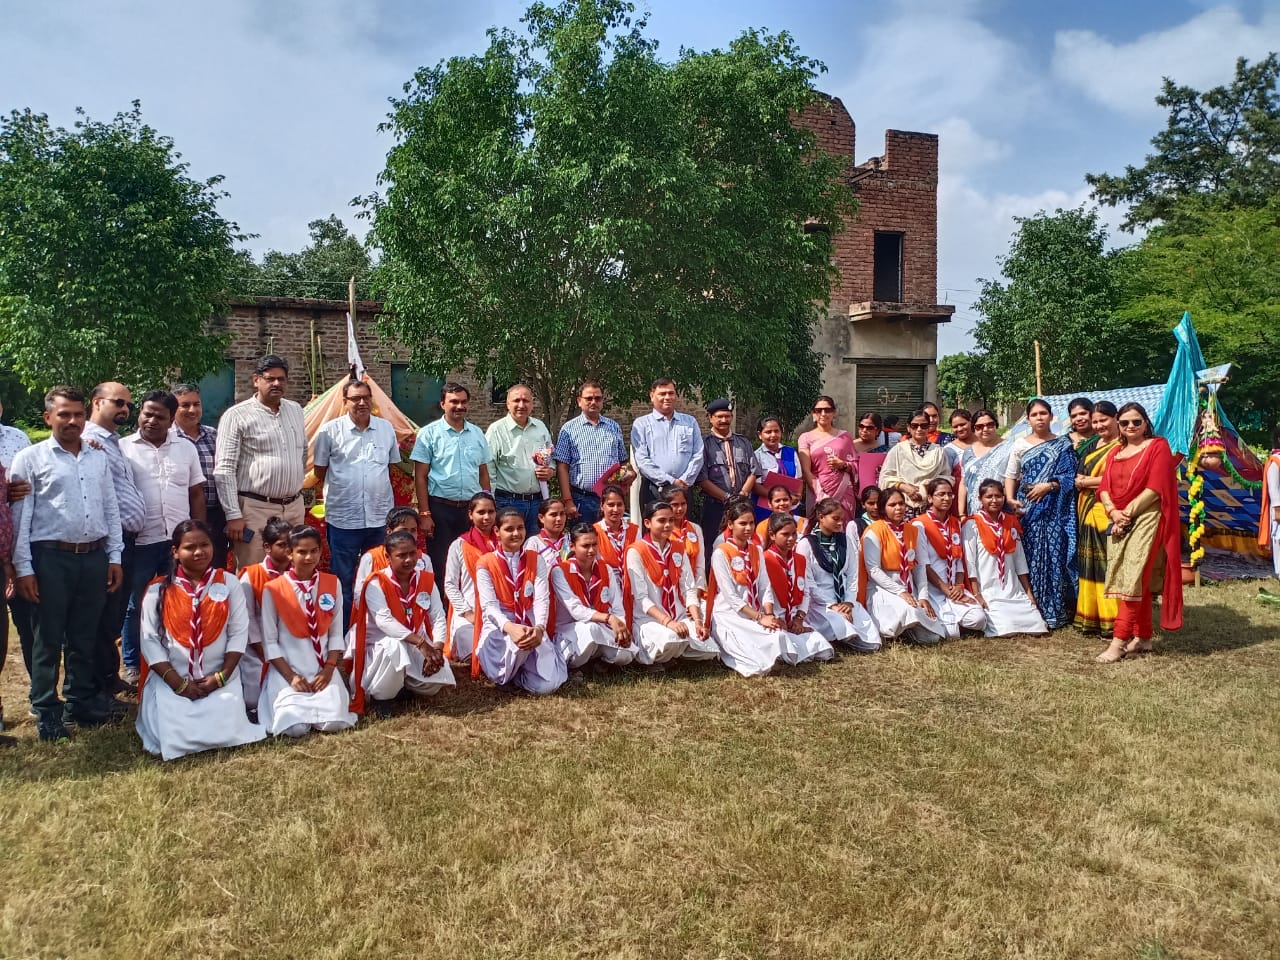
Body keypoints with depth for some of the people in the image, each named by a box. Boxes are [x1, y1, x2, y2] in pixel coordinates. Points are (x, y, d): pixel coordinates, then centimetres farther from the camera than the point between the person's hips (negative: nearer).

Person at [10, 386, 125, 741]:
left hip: (94, 556, 4)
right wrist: (22, 569, -8)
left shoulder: (99, 458, 11)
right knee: (48, 639, 5)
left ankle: (82, 702, 26)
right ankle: (47, 712, 17)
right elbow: (19, 516, -4)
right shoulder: (30, 458, -2)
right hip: (51, 558, -4)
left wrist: (114, 557, 8)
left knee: (85, 637, 13)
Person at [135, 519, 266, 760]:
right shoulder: (158, 590, -1)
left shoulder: (229, 583, 1)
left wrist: (221, 676, -11)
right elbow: (150, 640, -4)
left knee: (227, 734, -19)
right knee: (175, 740, -17)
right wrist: (178, 683, -11)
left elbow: (239, 632, -1)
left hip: (219, 679, 0)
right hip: (172, 679, 0)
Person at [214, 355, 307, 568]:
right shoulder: (237, 415, -7)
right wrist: (234, 515, -14)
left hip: (294, 507, 6)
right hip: (255, 509, -5)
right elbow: (224, 470, -10)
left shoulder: (295, 410, 12)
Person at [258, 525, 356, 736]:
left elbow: (336, 633, 5)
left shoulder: (332, 584, 3)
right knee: (295, 727, -22)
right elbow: (269, 641, -2)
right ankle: (286, 700, 13)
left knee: (334, 722, -20)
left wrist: (328, 669, -8)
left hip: (323, 667, 2)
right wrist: (291, 676, -11)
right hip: (287, 668, -2)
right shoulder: (273, 590, -5)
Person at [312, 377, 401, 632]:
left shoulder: (386, 428, 8)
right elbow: (320, 472, 6)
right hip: (343, 519, -3)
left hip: (381, 517, 3)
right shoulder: (329, 430, -1)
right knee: (343, 582, 5)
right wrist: (334, 495, 8)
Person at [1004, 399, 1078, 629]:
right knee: (1029, 556, 0)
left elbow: (1070, 475, -1)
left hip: (1054, 510, -1)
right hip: (1026, 507, 1)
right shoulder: (1020, 444, 10)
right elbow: (1010, 475, 5)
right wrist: (1010, 499, -9)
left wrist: (1049, 485, -15)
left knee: (1054, 555, -4)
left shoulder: (1063, 445, 6)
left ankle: (1055, 612, 3)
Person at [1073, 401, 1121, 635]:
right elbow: (1078, 480, 16)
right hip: (1089, 513, 7)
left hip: (1110, 515, -7)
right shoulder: (1091, 446, 18)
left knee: (1110, 567, -7)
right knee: (1090, 566, 8)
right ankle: (1090, 617, 14)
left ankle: (1113, 620, -2)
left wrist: (1087, 481, 0)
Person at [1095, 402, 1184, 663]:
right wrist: (1113, 512, -11)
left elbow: (1155, 488, -13)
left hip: (1146, 521, -6)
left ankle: (1119, 641, -14)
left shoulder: (1158, 446, -3)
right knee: (1139, 582, 11)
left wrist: (1128, 512, -14)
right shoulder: (1114, 453, 17)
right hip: (1119, 524, 7)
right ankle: (1143, 638, 17)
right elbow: (1104, 488, 8)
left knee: (1133, 580, -11)